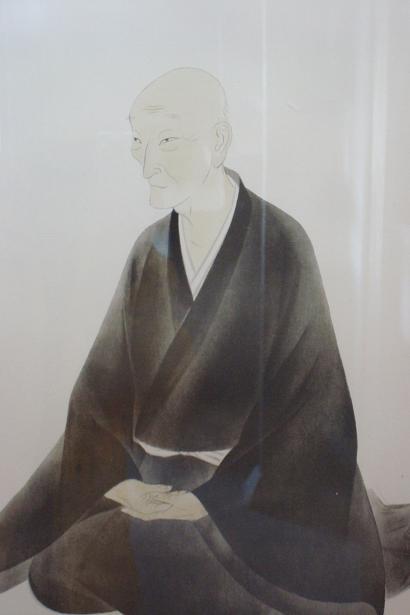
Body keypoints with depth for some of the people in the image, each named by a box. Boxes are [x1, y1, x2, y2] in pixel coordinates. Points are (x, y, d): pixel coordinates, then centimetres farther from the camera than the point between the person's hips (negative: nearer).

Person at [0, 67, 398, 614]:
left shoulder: (280, 245, -13)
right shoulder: (150, 252, 2)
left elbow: (305, 403, -12)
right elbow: (105, 391, 1)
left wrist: (210, 499, -17)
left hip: (257, 485, -4)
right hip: (154, 481, 5)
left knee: (77, 566, -20)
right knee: (54, 562, -14)